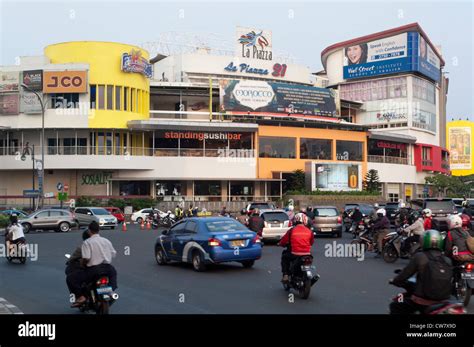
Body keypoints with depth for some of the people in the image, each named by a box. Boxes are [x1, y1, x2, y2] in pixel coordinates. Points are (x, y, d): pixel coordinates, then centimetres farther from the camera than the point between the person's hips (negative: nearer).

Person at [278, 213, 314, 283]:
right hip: (307, 255, 3)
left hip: (295, 255, -2)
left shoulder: (292, 230, -5)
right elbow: (312, 242, 17)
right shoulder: (309, 231, 2)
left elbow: (283, 241, 2)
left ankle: (285, 275, 14)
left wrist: (280, 243, 26)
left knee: (284, 257, 27)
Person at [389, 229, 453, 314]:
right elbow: (448, 280, 15)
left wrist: (394, 281, 16)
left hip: (422, 302, -4)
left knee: (395, 307, 15)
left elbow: (405, 274, -4)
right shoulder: (448, 261, 2)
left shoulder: (420, 257, -10)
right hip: (442, 302, 4)